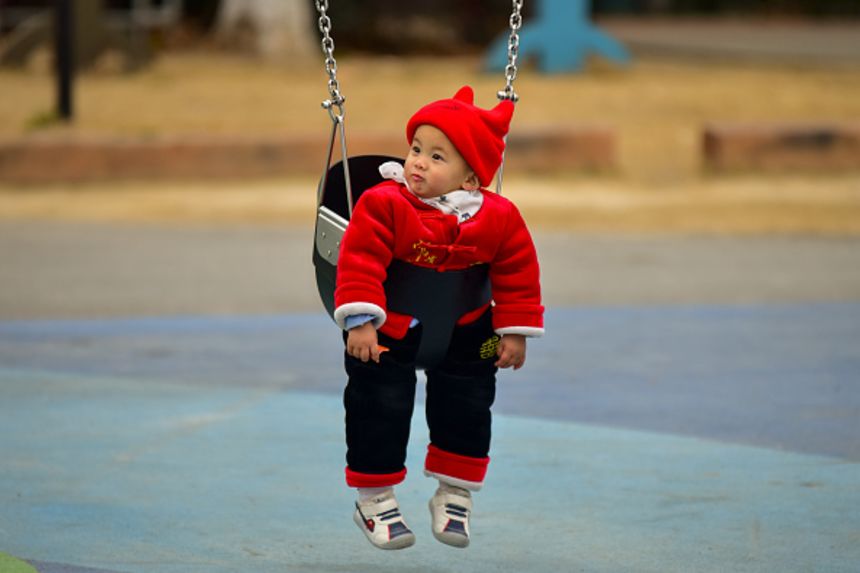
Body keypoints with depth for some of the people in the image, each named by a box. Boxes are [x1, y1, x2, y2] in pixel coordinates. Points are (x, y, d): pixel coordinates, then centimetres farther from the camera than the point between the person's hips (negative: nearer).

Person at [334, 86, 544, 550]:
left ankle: (454, 497, 26)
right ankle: (374, 499, 15)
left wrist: (515, 332, -3)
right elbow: (360, 261, -23)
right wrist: (359, 323, -28)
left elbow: (517, 275, -3)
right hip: (388, 329, -2)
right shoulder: (383, 204, -21)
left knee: (466, 409, 7)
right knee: (380, 408, -1)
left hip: (463, 335, 2)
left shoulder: (498, 219, -13)